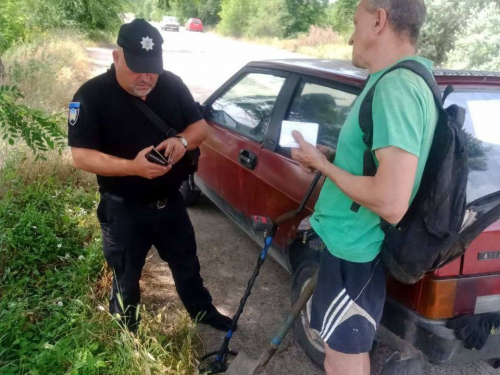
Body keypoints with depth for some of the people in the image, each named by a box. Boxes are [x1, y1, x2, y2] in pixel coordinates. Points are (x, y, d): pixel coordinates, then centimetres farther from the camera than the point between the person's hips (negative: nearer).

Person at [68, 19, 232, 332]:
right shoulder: (92, 95, -18)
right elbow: (81, 156, -21)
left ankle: (202, 311, 49)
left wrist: (183, 140, -25)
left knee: (187, 264, 23)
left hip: (171, 201, 4)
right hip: (123, 209, -3)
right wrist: (133, 166, -36)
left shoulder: (172, 84, -6)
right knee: (126, 276, 17)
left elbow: (201, 126, -1)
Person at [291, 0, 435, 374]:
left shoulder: (396, 88, -26)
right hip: (358, 244, 9)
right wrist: (330, 155, 7)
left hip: (356, 251, -9)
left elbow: (391, 203, -33)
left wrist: (322, 164, -19)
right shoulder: (401, 81, 6)